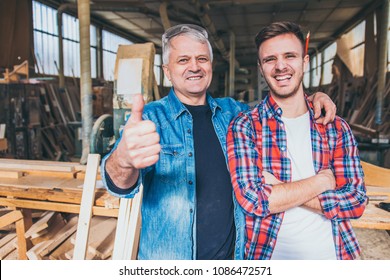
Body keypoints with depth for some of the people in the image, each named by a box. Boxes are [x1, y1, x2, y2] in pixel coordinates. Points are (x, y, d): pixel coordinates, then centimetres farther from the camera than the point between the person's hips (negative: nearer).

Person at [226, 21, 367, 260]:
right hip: (269, 253, -2)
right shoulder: (244, 126, -12)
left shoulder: (336, 127, -3)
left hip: (333, 252, 2)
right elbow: (253, 199, -22)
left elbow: (356, 201, -10)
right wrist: (323, 180, -14)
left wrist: (279, 191, -20)